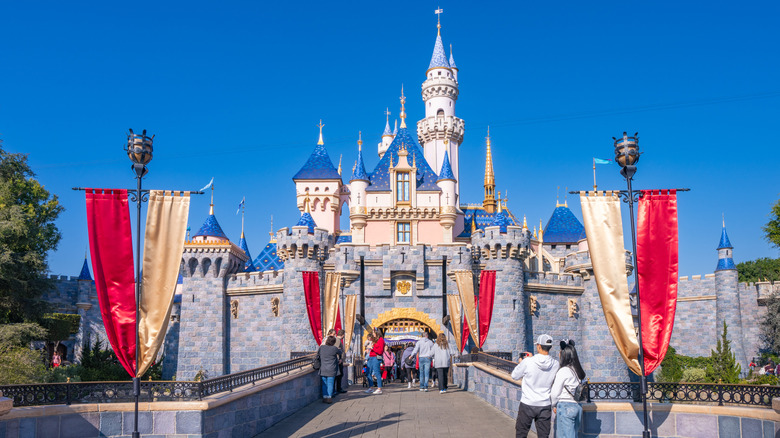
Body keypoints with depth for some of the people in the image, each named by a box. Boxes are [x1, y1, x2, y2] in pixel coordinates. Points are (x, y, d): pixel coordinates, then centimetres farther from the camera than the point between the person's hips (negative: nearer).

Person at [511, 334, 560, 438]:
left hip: (527, 404, -2)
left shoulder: (528, 362, -16)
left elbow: (515, 376, -1)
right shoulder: (555, 364, -7)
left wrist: (520, 363, 16)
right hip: (545, 406, 2)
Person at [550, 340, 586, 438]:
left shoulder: (563, 371, -14)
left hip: (565, 406, -8)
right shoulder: (577, 370, 8)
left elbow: (555, 393, -11)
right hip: (577, 406, 8)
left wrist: (554, 405, 7)